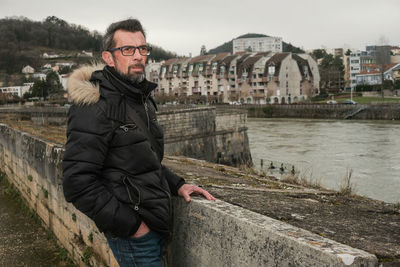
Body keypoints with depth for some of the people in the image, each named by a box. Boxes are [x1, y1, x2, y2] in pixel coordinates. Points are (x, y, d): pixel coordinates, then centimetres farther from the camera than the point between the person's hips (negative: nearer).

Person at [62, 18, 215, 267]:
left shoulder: (142, 99, 11)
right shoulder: (96, 107, -19)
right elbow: (78, 183, -24)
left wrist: (177, 185, 7)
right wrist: (131, 225, -19)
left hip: (156, 227, 9)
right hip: (134, 237, -8)